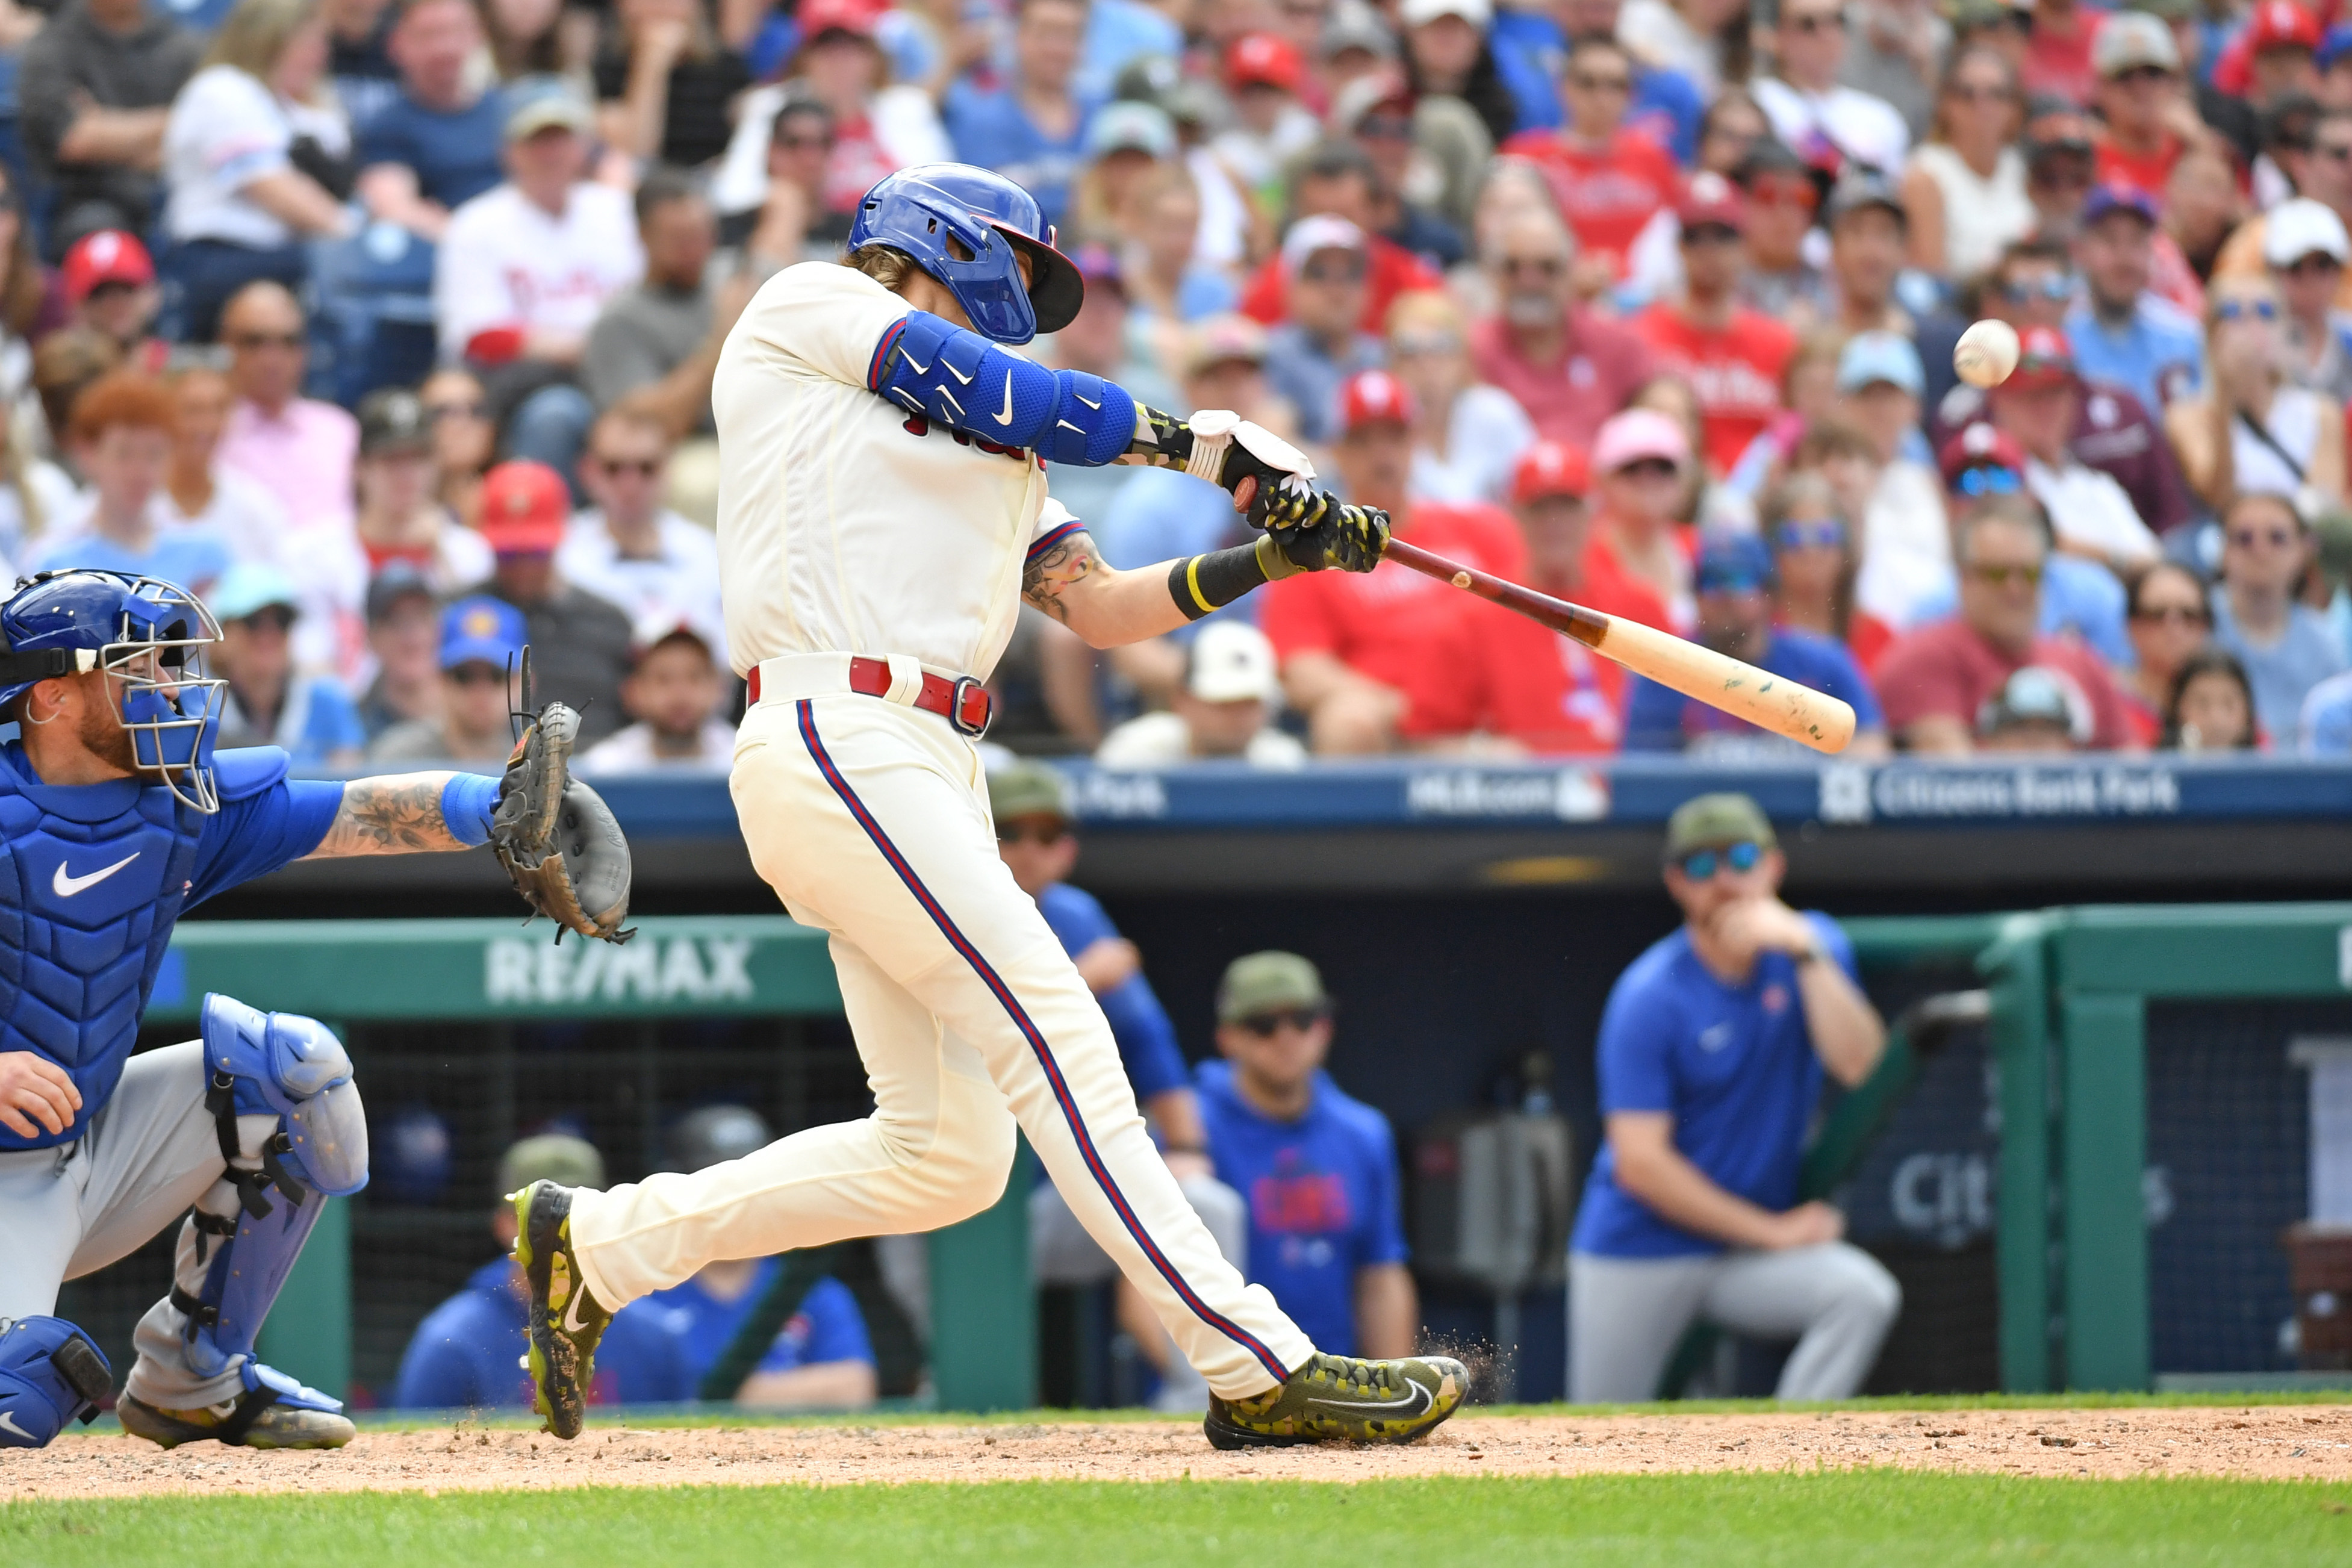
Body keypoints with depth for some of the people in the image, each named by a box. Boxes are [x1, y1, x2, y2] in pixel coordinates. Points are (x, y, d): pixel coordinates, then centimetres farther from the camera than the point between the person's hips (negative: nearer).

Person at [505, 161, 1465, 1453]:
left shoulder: (991, 447, 28)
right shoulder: (810, 308, 7)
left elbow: (1100, 607, 21)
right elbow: (1018, 399, -4)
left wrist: (1277, 553, 8)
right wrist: (1214, 447, 3)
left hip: (934, 765, 9)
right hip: (838, 742, -9)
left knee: (947, 1152, 4)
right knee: (1051, 1033, -17)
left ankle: (594, 1243, 17)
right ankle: (1256, 1368, -23)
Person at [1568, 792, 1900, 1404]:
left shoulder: (1812, 949, 1)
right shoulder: (1650, 997, -12)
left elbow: (1857, 1065, -15)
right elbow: (1640, 1164, -17)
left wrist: (1806, 953, -25)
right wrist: (1772, 1232, -14)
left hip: (1753, 1258, 3)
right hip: (1639, 1255, -3)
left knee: (1864, 1293, -26)